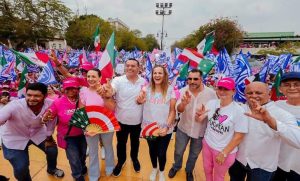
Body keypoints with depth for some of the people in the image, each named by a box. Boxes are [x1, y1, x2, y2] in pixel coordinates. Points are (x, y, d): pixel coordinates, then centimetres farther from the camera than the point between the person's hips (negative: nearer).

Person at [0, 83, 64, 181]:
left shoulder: (50, 104, -27)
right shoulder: (15, 105, -35)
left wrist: (49, 137, 0)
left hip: (38, 133, 3)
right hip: (14, 138, -2)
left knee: (52, 150, 8)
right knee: (21, 168, 0)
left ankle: (51, 169, 43)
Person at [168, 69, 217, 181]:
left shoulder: (211, 93, -18)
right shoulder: (183, 91, -15)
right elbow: (179, 109, -26)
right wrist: (183, 103, -47)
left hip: (201, 131, 0)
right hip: (183, 128, 1)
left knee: (194, 154, 24)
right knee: (178, 152, 21)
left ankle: (189, 171, 54)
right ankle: (176, 166, 54)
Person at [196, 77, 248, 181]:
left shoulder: (239, 111, -22)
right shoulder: (211, 103, -9)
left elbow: (239, 136, -16)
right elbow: (199, 120, -3)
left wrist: (224, 153, -11)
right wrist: (199, 114, -27)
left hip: (225, 151, -4)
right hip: (207, 144, 4)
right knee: (207, 169, 26)